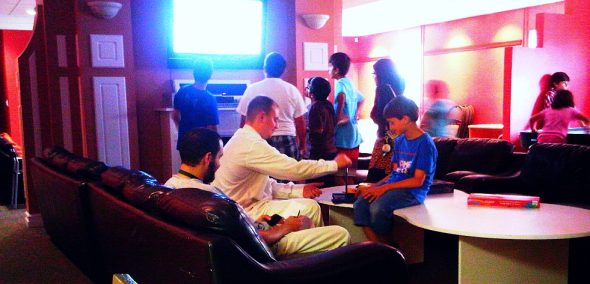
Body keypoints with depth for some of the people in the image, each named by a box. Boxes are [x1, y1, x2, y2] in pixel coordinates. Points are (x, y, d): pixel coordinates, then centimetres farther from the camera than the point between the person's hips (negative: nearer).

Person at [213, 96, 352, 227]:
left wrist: (299, 190, 1)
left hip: (248, 205, 10)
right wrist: (335, 164, -9)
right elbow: (295, 169, -21)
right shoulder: (252, 144, -23)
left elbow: (267, 185, 11)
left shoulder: (244, 140, 10)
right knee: (310, 208, -10)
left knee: (309, 205, 8)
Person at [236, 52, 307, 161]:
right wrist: (302, 146, 14)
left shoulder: (252, 89, -1)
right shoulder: (292, 90, 1)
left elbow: (244, 120, 2)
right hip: (287, 140, 1)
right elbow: (300, 122, 3)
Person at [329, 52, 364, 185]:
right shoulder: (349, 82, 14)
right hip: (354, 135, 9)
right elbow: (360, 100, 32)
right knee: (351, 175, 14)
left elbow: (341, 96, -37)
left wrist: (339, 114, -29)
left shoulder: (340, 83, -12)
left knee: (339, 176, -2)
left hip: (343, 136, -9)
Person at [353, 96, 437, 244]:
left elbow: (418, 181, -15)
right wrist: (373, 186, 1)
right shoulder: (400, 141, 14)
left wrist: (385, 188, -19)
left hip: (413, 191, -7)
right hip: (394, 184, 8)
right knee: (360, 204, -18)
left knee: (378, 207, -32)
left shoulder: (425, 143, -11)